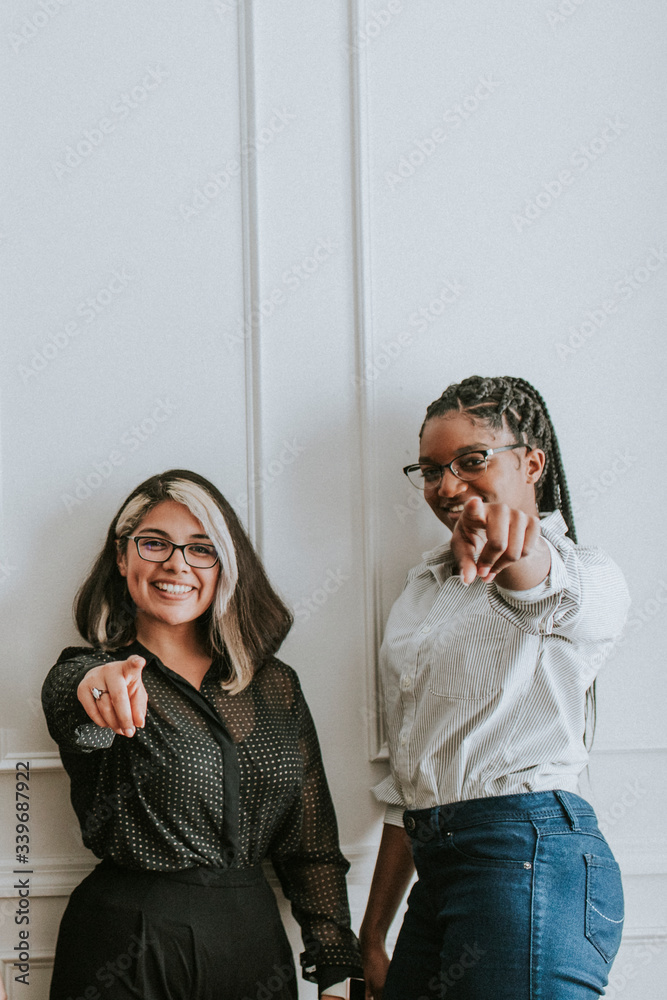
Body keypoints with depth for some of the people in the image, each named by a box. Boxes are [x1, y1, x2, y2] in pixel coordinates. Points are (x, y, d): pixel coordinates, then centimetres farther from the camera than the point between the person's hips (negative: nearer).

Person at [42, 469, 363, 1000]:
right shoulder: (86, 674, -2)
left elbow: (313, 843, 9)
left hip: (254, 941, 3)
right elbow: (72, 709, -28)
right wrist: (97, 688, -51)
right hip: (128, 954, -3)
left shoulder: (276, 686, 8)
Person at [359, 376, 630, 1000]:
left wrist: (520, 560, -54)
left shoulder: (588, 579, -2)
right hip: (437, 866, 7)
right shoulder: (424, 587, 19)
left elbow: (554, 598, -30)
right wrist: (370, 937, 17)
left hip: (531, 858, -6)